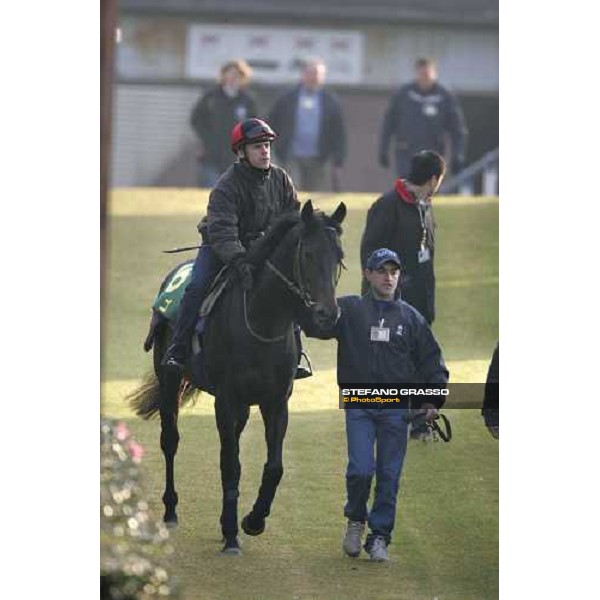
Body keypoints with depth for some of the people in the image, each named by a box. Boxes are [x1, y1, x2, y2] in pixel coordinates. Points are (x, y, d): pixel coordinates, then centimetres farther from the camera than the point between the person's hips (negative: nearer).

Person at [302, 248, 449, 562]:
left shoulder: (410, 318, 9)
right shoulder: (349, 310, 4)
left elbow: (431, 360, 13)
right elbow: (315, 324, -6)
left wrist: (434, 399, 3)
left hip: (396, 410, 2)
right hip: (359, 406, -2)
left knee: (389, 475, 2)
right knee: (360, 469, -11)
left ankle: (380, 536, 11)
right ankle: (356, 520, 14)